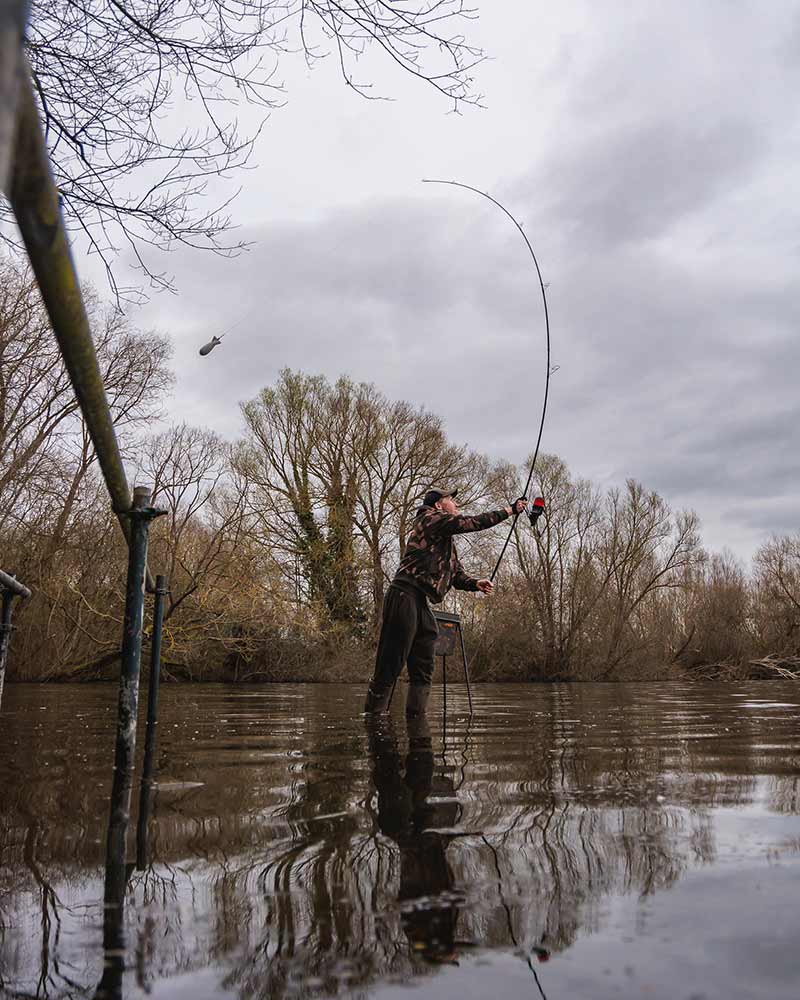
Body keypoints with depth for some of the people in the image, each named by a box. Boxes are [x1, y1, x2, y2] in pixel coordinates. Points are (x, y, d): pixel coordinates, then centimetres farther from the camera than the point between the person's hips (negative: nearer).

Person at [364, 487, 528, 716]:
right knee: (389, 668, -10)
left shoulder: (447, 542, 27)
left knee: (423, 671, 7)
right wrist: (509, 510, 2)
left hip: (420, 603, 10)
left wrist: (476, 584, 1)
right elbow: (472, 523, -7)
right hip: (404, 596, -10)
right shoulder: (431, 518, -1)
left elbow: (456, 574, 22)